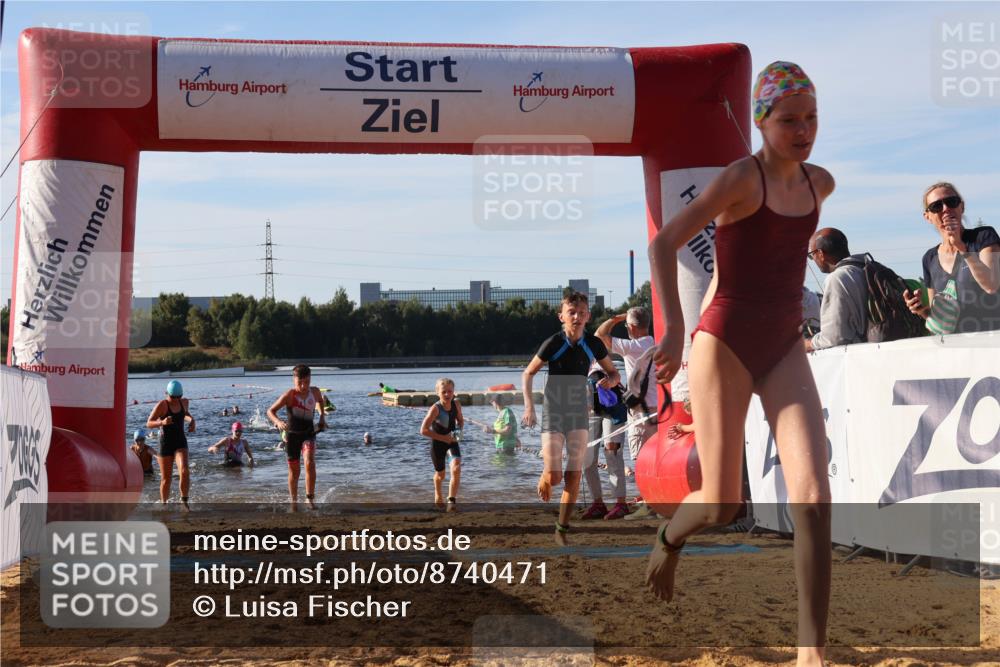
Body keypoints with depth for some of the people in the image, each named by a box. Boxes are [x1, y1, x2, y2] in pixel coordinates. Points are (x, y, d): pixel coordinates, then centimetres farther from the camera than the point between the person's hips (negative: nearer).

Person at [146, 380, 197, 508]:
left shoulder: (184, 402, 4)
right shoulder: (162, 405, -12)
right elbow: (149, 424, -14)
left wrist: (191, 420, 6)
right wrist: (162, 422, -32)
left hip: (181, 442, 3)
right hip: (166, 443, -3)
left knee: (184, 471, -20)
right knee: (166, 478, 4)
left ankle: (184, 501, -10)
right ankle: (164, 503, 24)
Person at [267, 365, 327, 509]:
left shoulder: (315, 392, -3)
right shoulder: (290, 395, -15)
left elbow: (320, 400, 24)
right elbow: (270, 411, -18)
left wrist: (322, 415, 11)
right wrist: (278, 422, -36)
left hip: (309, 433, 2)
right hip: (292, 435, -2)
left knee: (310, 463, -23)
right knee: (294, 471, 8)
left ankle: (310, 497, -13)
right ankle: (294, 502, 25)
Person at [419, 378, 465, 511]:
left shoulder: (456, 404, -9)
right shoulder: (435, 409, -24)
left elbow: (460, 420, 12)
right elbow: (423, 430, -25)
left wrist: (459, 430, -9)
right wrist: (443, 437, -24)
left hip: (452, 442, 3)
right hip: (438, 444, -3)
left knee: (456, 469, -22)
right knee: (440, 474, 14)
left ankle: (451, 500, -16)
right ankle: (438, 495, 47)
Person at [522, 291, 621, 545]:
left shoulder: (593, 344, -4)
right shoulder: (553, 343, -13)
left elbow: (614, 373, 10)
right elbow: (528, 374, -2)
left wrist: (610, 381, -15)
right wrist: (529, 405, -13)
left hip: (579, 410, 3)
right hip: (553, 410, -3)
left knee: (574, 473, -3)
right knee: (554, 476, -11)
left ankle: (562, 530, 8)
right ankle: (543, 479, 29)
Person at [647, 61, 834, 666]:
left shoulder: (821, 183, 8)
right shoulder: (742, 177, -12)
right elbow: (664, 242, -19)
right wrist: (674, 329, -27)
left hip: (785, 350, 5)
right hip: (725, 345, -5)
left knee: (813, 495, -13)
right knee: (722, 506, -1)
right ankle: (669, 539, 37)